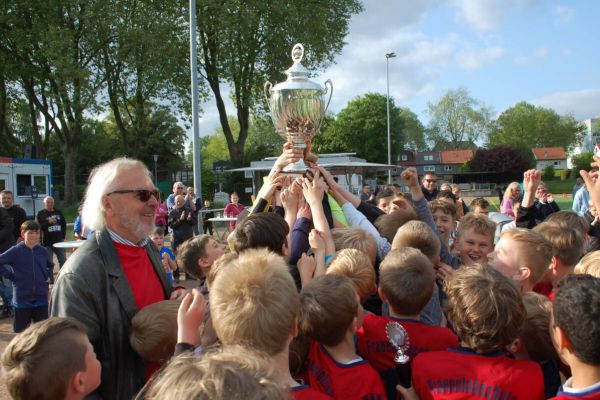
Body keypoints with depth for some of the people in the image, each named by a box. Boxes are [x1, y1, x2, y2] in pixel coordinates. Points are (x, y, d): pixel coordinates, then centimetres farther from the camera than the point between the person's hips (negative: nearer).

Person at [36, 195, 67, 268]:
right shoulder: (41, 214, 1)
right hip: (47, 243, -3)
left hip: (59, 241, 3)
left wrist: (63, 236, 8)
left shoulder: (59, 212, 12)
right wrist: (48, 222, -20)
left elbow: (64, 224, 17)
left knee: (63, 260, 5)